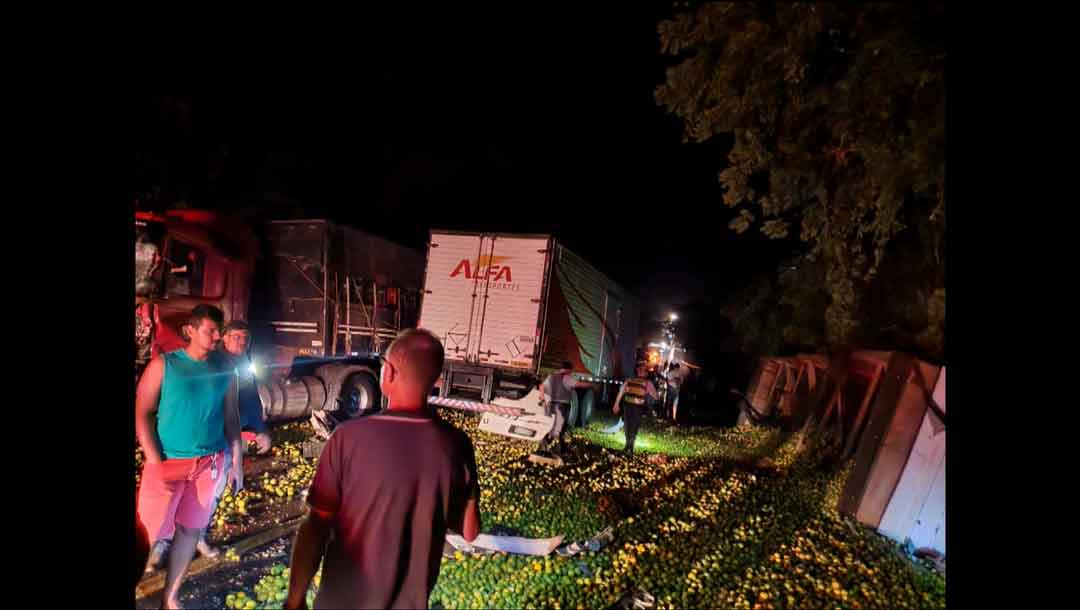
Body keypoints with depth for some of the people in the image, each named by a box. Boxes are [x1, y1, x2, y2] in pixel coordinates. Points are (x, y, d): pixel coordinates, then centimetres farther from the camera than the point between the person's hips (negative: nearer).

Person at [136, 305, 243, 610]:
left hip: (209, 463, 3)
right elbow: (142, 413, -7)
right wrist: (155, 462, -14)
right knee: (149, 532, 0)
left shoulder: (224, 370, 2)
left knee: (190, 529, 13)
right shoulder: (163, 364, -7)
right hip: (168, 462, -3)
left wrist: (236, 462, 6)